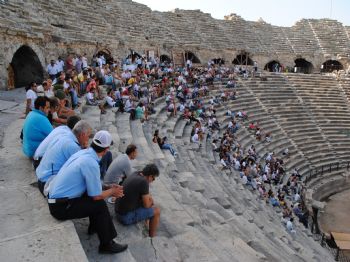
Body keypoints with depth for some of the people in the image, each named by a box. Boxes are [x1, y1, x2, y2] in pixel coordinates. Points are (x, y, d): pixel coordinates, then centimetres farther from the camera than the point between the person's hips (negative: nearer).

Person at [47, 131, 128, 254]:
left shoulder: (82, 152, 1)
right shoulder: (91, 164, -25)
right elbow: (96, 196, -15)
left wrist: (109, 188, 15)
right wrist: (112, 191, 2)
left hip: (55, 198, 8)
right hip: (61, 207, -8)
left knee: (97, 193, 13)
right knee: (100, 205, -7)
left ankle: (95, 226, 29)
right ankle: (106, 244, 7)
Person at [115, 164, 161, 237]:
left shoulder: (135, 174, 3)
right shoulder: (143, 182, -23)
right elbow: (146, 205, -13)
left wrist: (149, 198, 8)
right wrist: (151, 201, 6)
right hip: (127, 217, -9)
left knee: (150, 199, 21)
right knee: (157, 211, 1)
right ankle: (152, 237, 19)